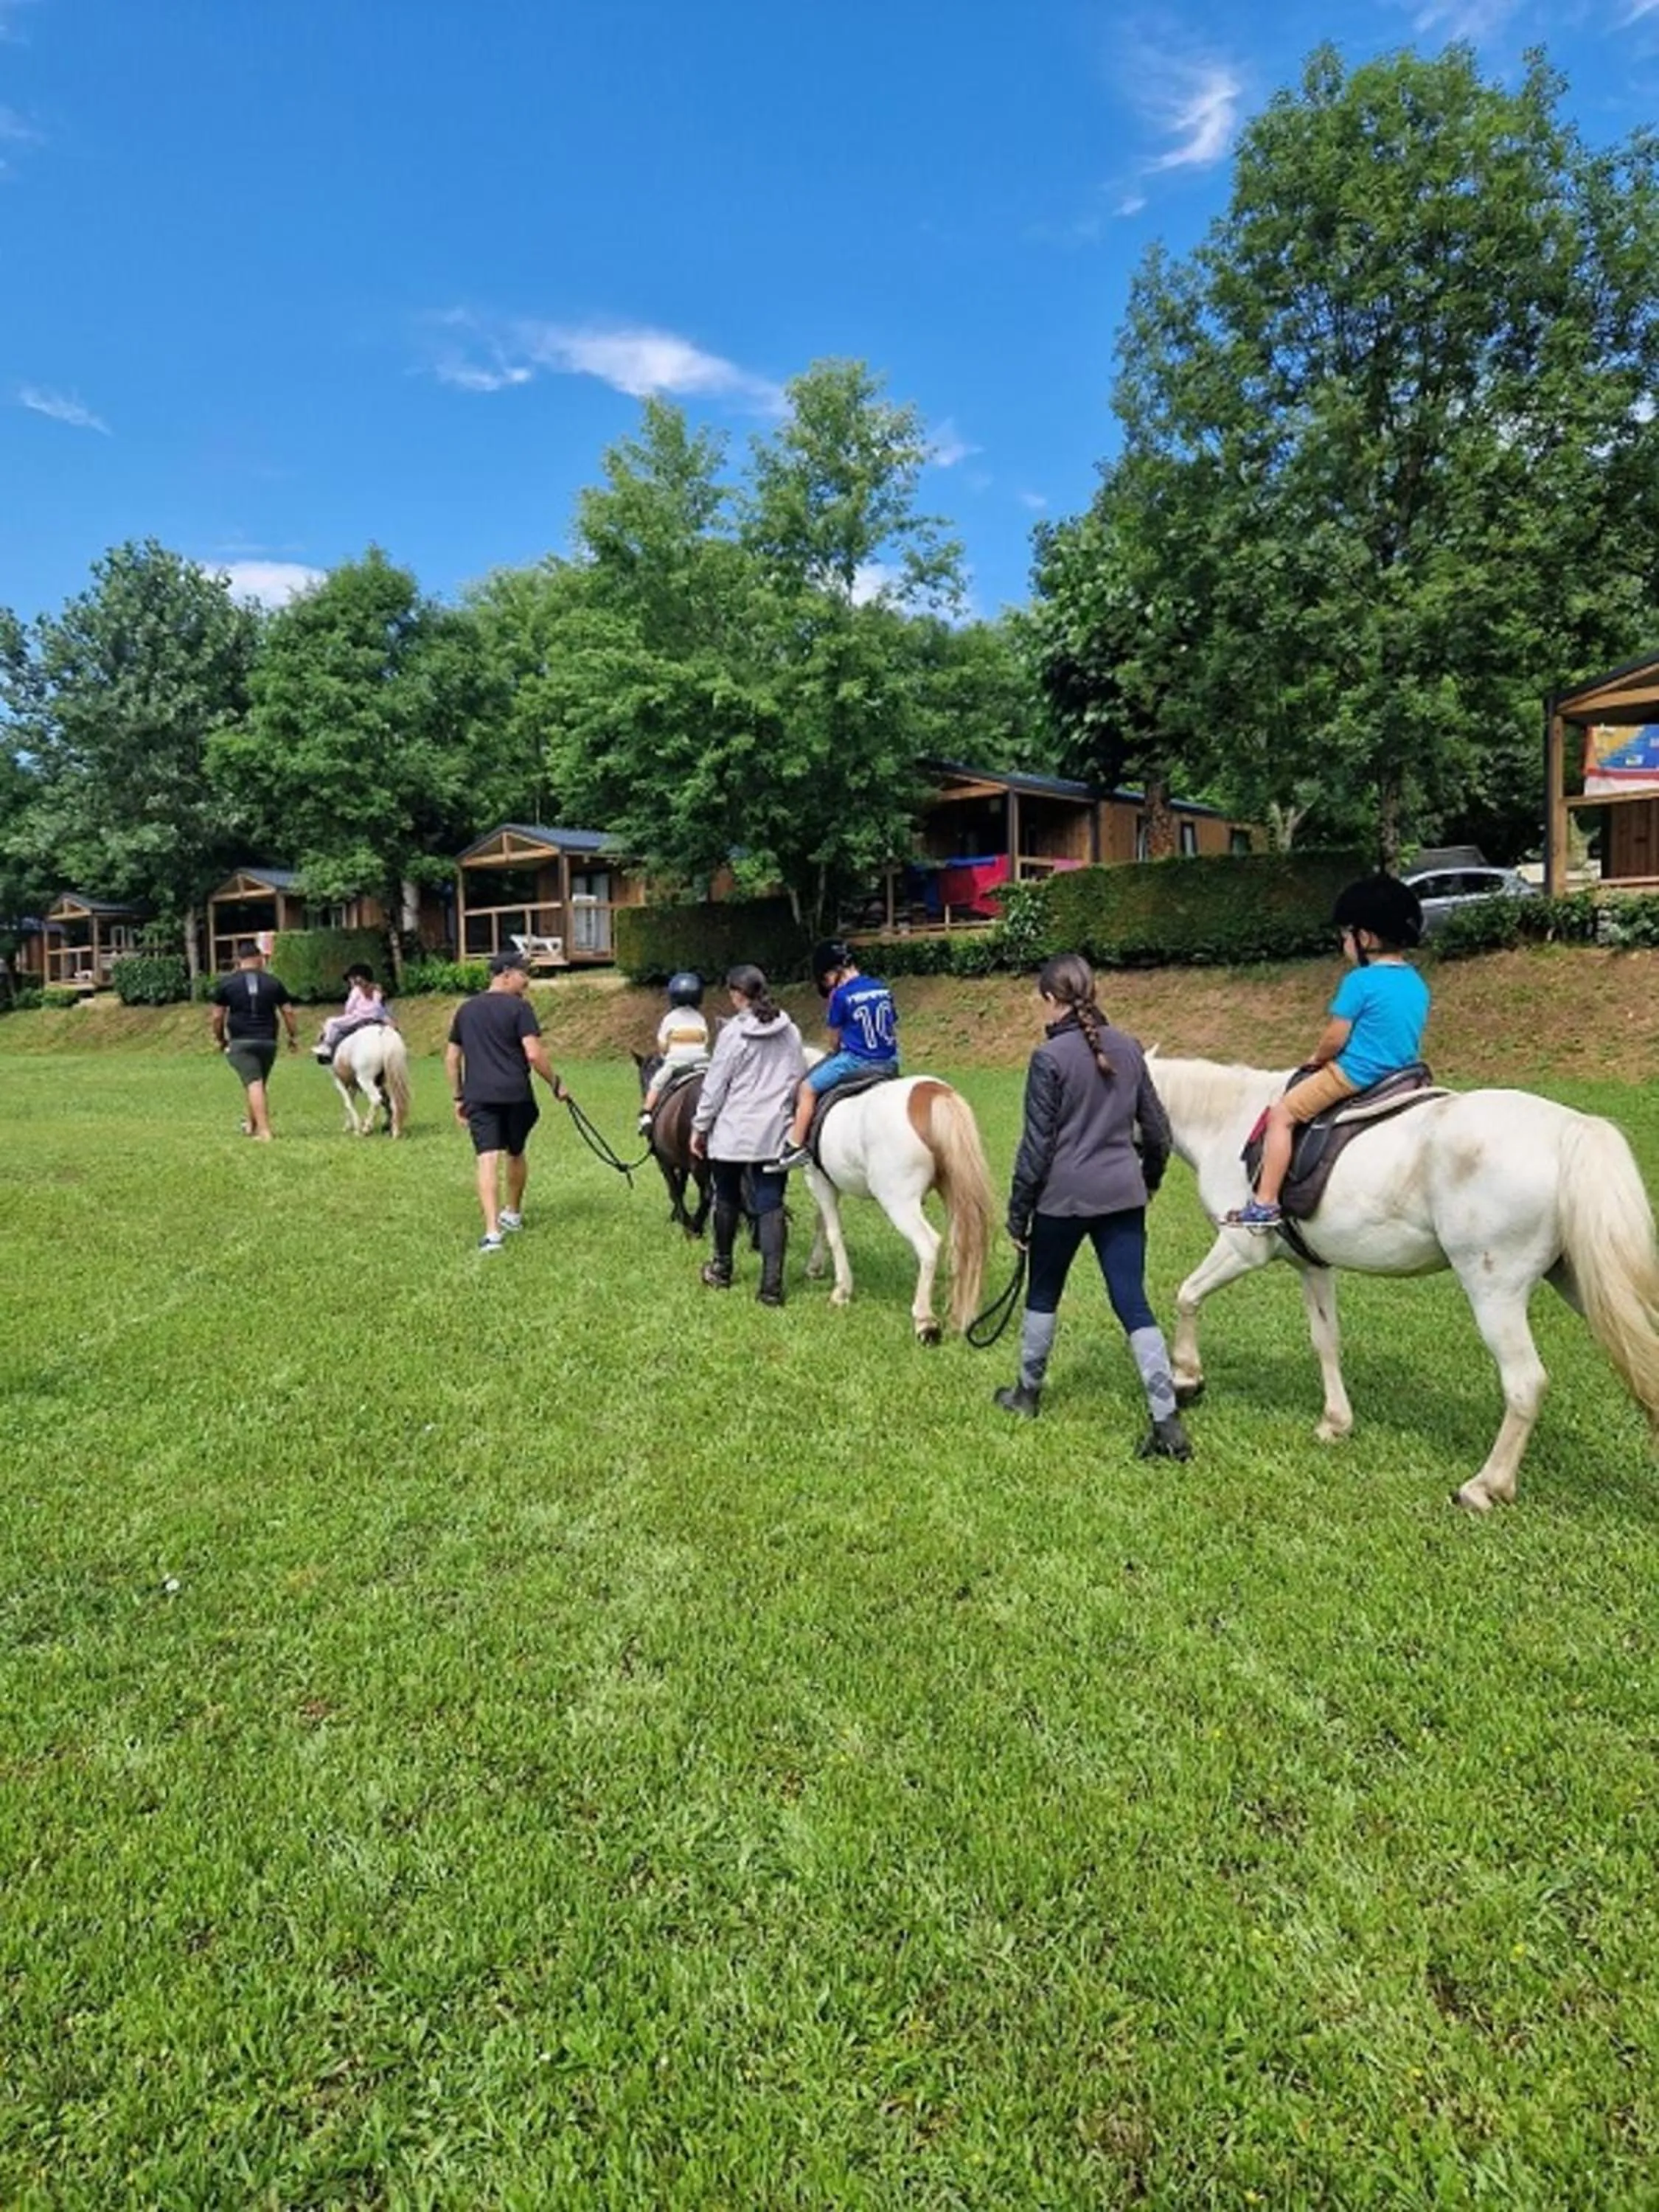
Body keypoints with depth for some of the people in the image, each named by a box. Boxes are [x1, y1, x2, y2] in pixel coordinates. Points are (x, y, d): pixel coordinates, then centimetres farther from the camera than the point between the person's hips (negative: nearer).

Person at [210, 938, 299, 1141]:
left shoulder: (226, 983, 1)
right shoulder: (273, 982, 4)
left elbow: (217, 1016, 3)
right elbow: (288, 1012, 5)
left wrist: (219, 1039, 17)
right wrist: (294, 1036, 17)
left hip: (241, 1042, -2)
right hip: (268, 1041, 3)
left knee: (254, 1085, -9)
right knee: (260, 1084, 18)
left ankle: (264, 1131, -19)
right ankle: (251, 1125, 33)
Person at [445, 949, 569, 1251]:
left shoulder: (465, 1009, 13)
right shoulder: (519, 1007, -4)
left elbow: (451, 1058, 15)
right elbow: (534, 1054, -14)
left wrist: (458, 1097, 21)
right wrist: (555, 1085, -3)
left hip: (478, 1096, 3)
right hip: (515, 1094, -2)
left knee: (488, 1159, -6)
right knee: (515, 1154, 19)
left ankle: (492, 1231, -17)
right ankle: (513, 1213, 37)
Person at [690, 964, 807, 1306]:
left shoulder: (733, 1033, -10)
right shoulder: (791, 1031, 4)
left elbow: (714, 1087, -7)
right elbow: (800, 1080, 11)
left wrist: (699, 1127, 3)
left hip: (733, 1132, -3)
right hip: (775, 1133, 3)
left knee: (727, 1200, 15)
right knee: (771, 1206, 1)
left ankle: (722, 1270, 31)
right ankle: (772, 1283, -6)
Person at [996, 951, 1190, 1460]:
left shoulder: (1050, 1057, -12)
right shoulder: (1129, 1048, 5)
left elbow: (1037, 1143, -11)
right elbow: (1157, 1129, 10)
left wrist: (1017, 1212, -3)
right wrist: (1149, 1178, 27)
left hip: (1063, 1197, -4)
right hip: (1123, 1195, 4)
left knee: (1043, 1295, 17)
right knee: (1133, 1306, 4)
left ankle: (1028, 1393, 33)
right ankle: (1168, 1422, -4)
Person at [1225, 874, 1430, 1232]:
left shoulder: (1359, 982, -17)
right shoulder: (1417, 984, 8)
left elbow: (1335, 1038, -16)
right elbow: (1404, 1038, 15)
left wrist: (1316, 1059, 5)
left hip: (1353, 1075, -9)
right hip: (1400, 1076, 9)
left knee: (1282, 1114, -1)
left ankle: (1265, 1203, -4)